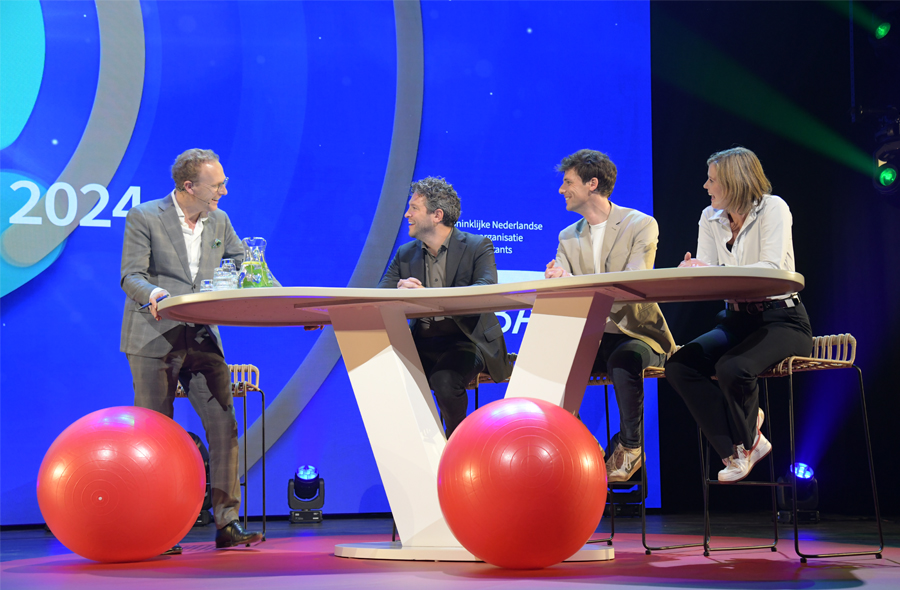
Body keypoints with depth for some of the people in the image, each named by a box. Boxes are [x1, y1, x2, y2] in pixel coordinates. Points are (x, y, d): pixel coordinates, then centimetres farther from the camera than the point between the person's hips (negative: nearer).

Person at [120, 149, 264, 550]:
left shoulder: (219, 222, 9)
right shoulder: (144, 218, -6)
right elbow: (130, 276, -11)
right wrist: (152, 293, -33)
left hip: (202, 339, 5)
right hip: (154, 341, -5)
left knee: (224, 425, -4)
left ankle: (227, 523, 2)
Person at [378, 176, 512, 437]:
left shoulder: (478, 247, -3)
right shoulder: (405, 254, 12)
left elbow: (486, 291, -22)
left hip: (465, 341, -4)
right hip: (422, 344, 4)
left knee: (444, 379, -33)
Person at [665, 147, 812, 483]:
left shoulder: (772, 208, -8)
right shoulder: (711, 218, 10)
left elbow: (772, 268, -22)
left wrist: (717, 272, -33)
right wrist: (690, 271, -22)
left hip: (781, 320, -6)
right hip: (737, 320, 6)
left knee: (732, 368, -34)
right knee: (678, 365, -19)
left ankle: (744, 442, -2)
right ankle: (737, 449, -11)